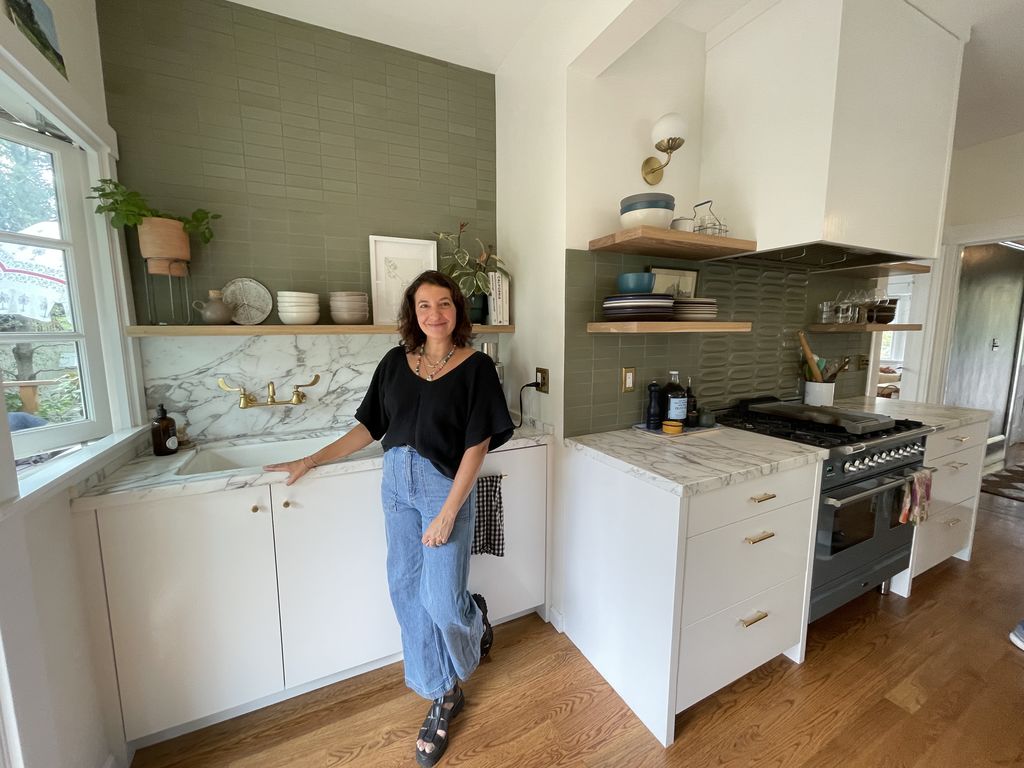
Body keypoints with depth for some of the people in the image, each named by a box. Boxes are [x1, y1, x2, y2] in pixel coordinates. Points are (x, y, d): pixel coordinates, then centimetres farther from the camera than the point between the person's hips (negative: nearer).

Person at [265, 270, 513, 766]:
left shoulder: (475, 366, -10)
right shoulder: (396, 362, 4)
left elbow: (476, 446, -13)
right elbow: (369, 427, 9)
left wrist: (446, 515, -15)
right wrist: (311, 461, 8)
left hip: (446, 488, -4)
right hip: (397, 485, 5)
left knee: (442, 603, -1)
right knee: (406, 592, 12)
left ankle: (476, 616, 38)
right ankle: (443, 696, 35)